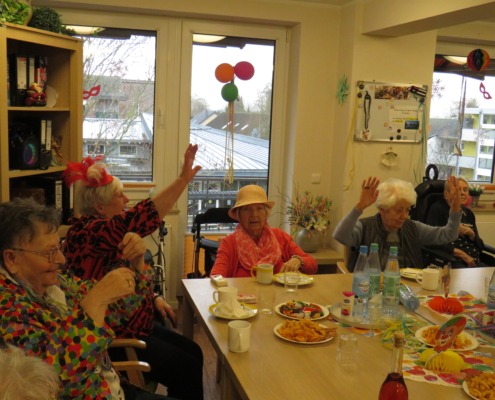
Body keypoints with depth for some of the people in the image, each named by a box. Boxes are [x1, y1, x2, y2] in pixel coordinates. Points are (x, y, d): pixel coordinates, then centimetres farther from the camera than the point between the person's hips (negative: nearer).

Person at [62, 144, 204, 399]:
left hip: (135, 325, 10)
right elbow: (137, 220, -38)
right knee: (188, 368, -7)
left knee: (193, 352, 10)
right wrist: (183, 179, -39)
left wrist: (153, 299, 6)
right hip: (115, 339, -10)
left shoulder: (103, 233, 9)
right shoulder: (88, 232, -24)